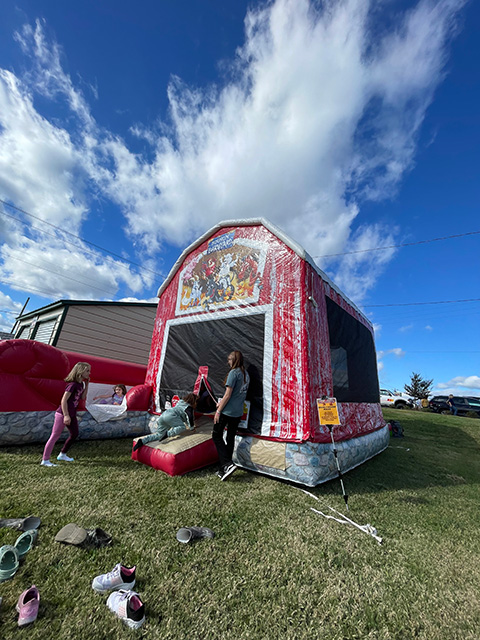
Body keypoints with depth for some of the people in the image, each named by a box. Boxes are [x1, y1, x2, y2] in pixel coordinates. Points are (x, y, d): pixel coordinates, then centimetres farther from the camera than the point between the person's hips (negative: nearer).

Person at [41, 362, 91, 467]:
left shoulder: (80, 384, 5)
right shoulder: (72, 384, -22)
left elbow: (83, 397, 10)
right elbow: (64, 400, -22)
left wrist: (87, 385, 1)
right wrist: (66, 415, -22)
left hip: (72, 415, 10)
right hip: (62, 414, -10)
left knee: (75, 434, 17)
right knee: (55, 436, 1)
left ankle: (62, 454, 34)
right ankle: (45, 460, 13)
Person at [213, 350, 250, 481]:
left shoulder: (233, 372, -15)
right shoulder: (246, 374, 9)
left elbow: (228, 394, -17)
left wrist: (218, 411, -10)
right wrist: (222, 402, 18)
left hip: (227, 411, -8)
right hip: (238, 412, 8)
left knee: (217, 436, 8)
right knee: (231, 438, 15)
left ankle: (227, 465, -2)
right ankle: (224, 470, 24)